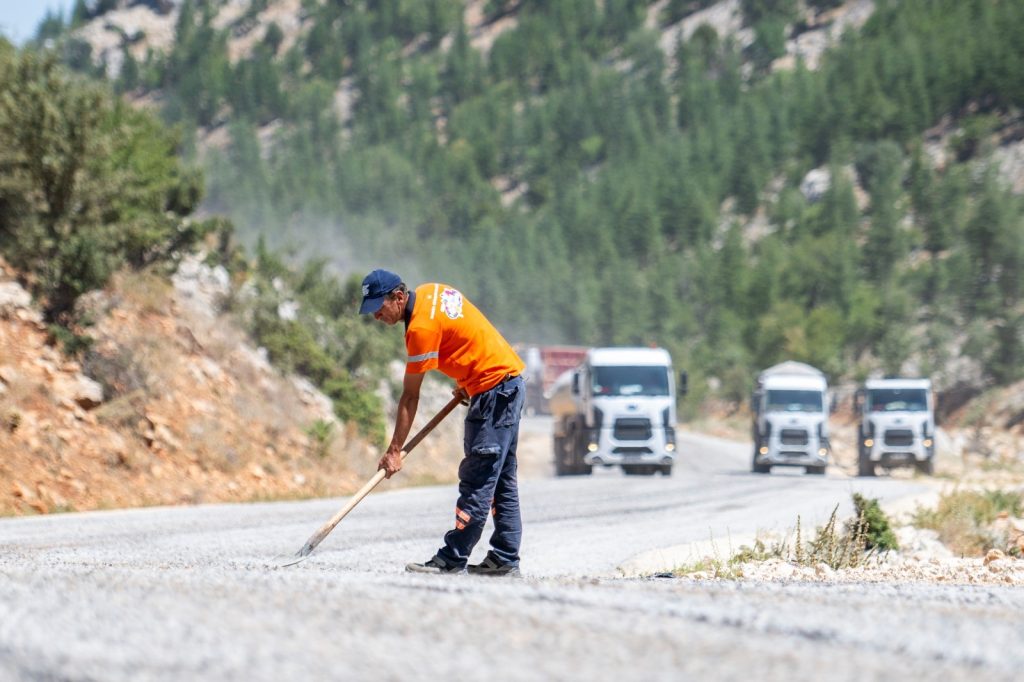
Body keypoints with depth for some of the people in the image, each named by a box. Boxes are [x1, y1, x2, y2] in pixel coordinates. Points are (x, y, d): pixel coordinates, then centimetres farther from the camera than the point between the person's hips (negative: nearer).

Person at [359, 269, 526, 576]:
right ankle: (505, 559, 14)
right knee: (501, 479, 12)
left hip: (493, 389, -10)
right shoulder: (431, 292, 7)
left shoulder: (422, 327, -19)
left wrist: (395, 450, -12)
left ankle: (453, 559, -11)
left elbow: (410, 397, -16)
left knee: (477, 479, -10)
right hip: (510, 380, 10)